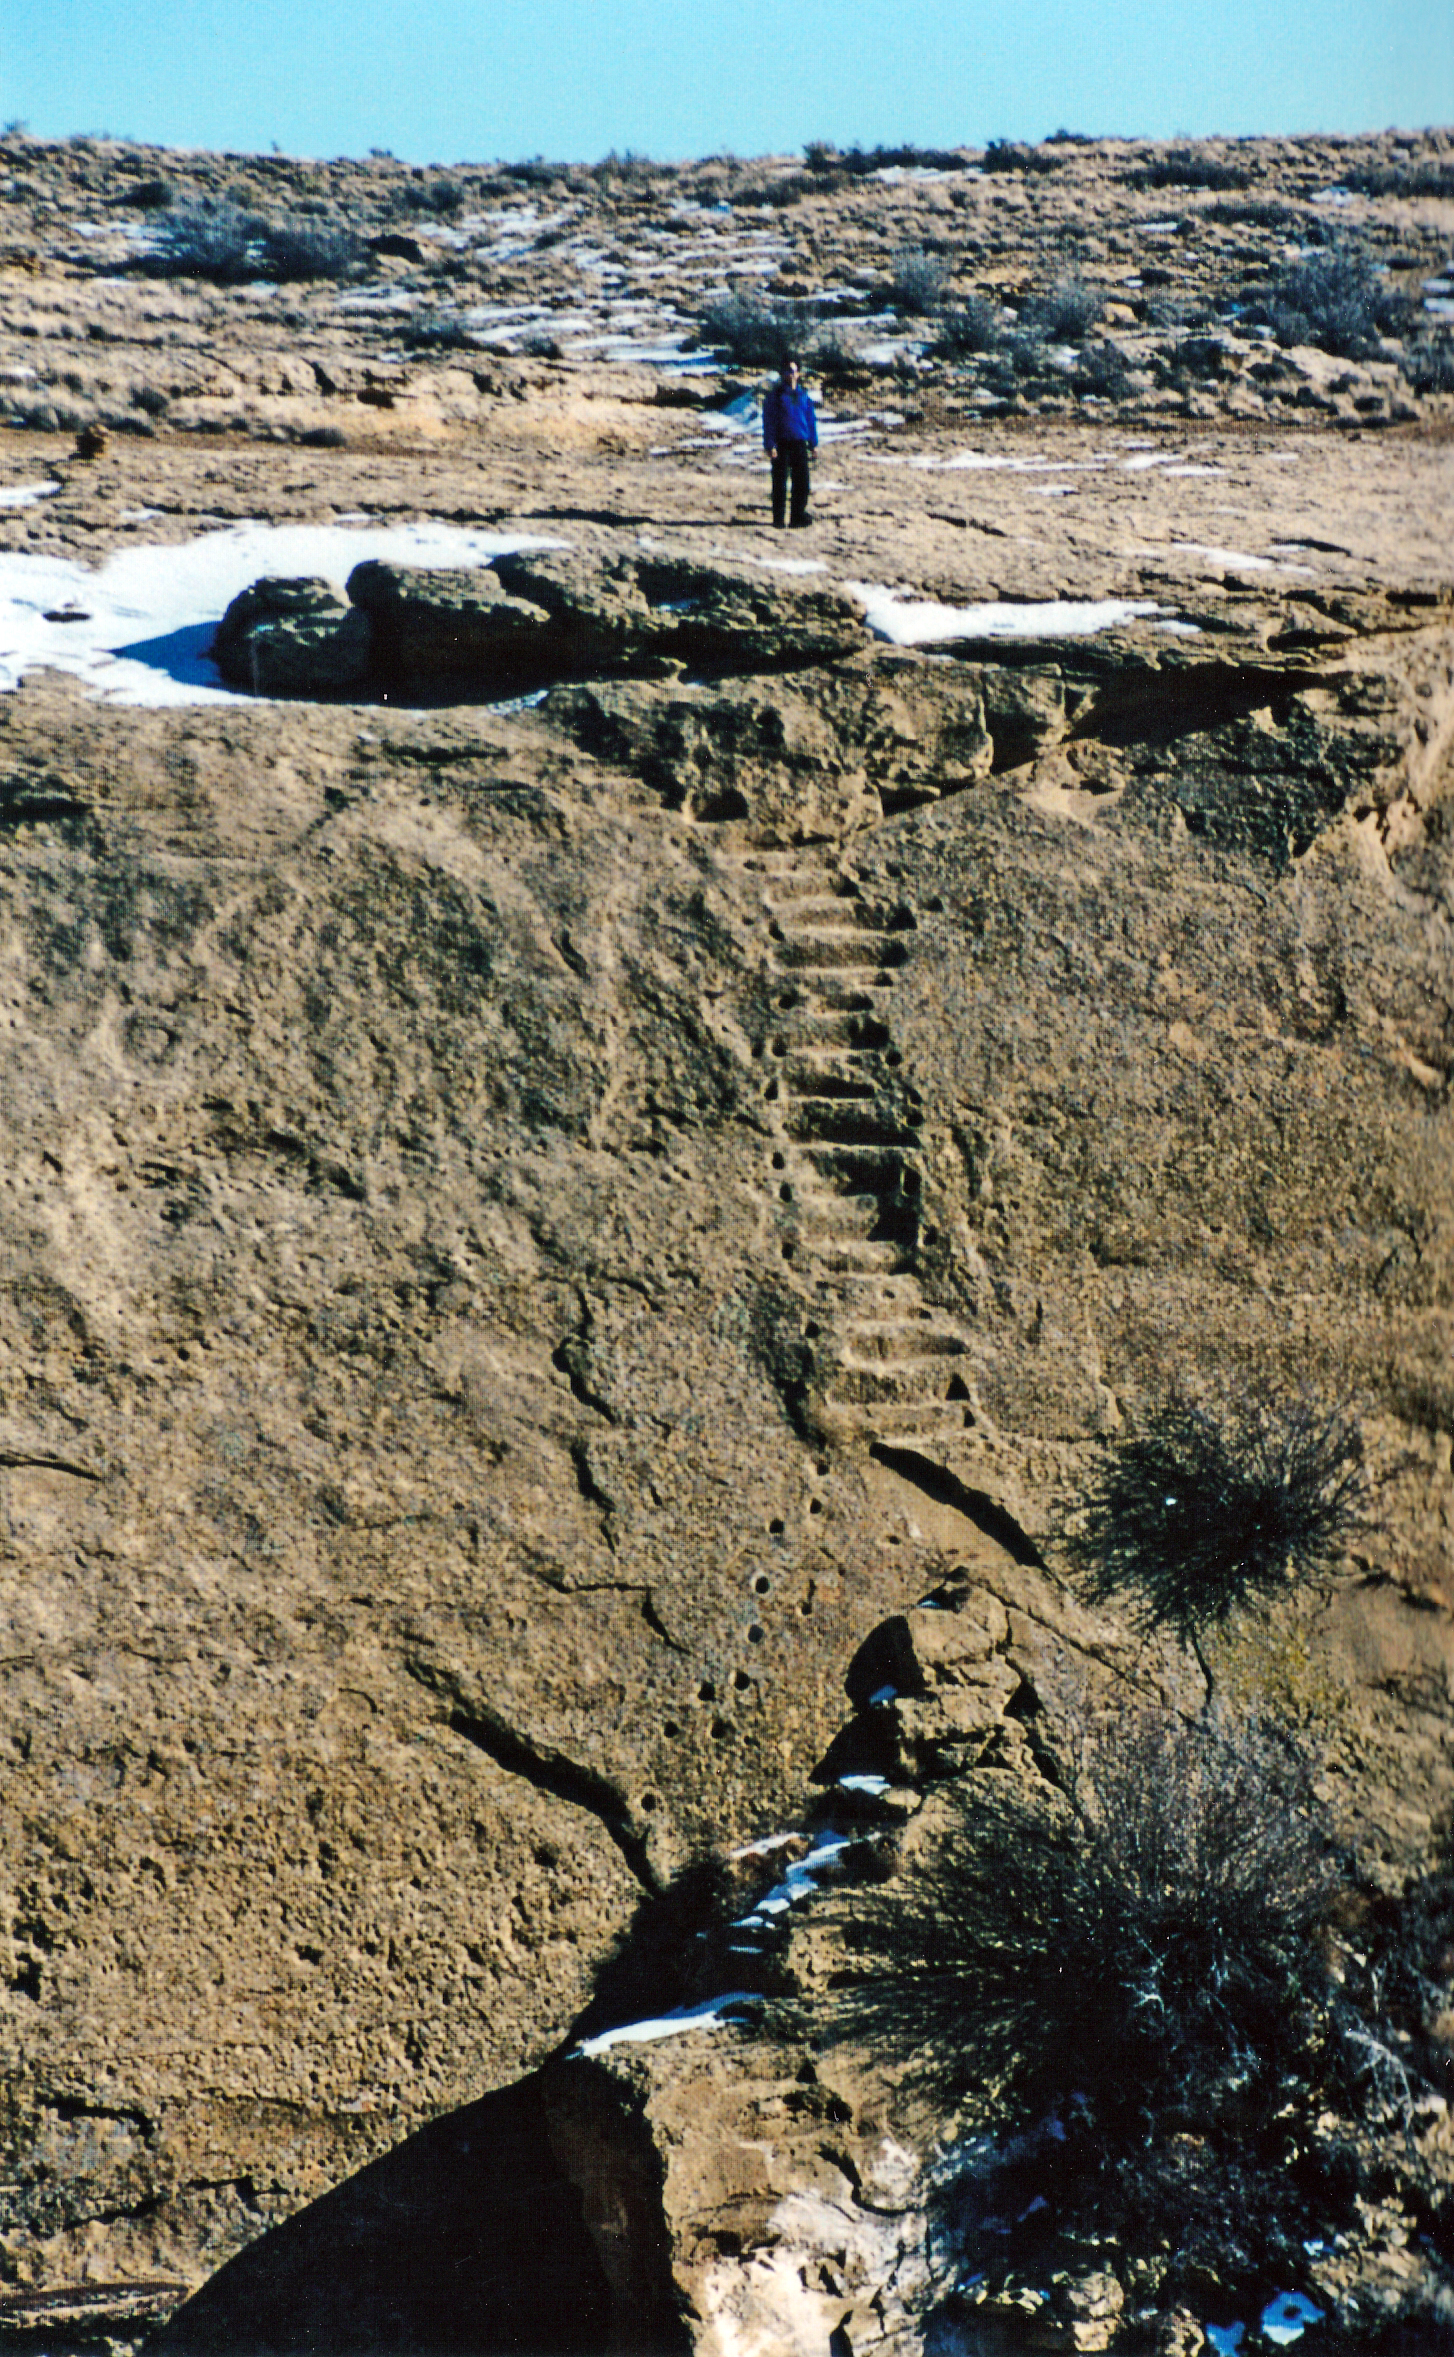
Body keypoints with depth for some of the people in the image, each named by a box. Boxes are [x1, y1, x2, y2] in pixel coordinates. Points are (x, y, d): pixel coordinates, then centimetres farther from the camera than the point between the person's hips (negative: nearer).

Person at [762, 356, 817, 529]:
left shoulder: (803, 395, 10)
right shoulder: (776, 395, -1)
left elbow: (811, 419, 16)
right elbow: (768, 421, -4)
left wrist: (813, 443, 13)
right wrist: (770, 445, -12)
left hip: (800, 443, 4)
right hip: (782, 443, -4)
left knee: (801, 481, 3)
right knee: (780, 482, -1)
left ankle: (799, 514, 14)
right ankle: (778, 519, 5)